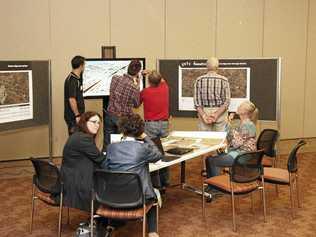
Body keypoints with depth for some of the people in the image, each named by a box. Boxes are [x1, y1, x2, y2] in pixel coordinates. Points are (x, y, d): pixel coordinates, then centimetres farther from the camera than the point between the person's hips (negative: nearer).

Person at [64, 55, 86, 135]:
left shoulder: (77, 78, 12)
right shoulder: (72, 80, -18)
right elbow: (71, 99, -23)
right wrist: (77, 115, -21)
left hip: (76, 115, 10)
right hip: (73, 116, -10)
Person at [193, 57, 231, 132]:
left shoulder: (199, 80, -1)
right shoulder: (224, 80, -4)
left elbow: (197, 101, -5)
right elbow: (226, 101, -8)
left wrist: (204, 116, -8)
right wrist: (216, 114, -12)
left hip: (204, 112, 1)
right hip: (220, 112, -1)